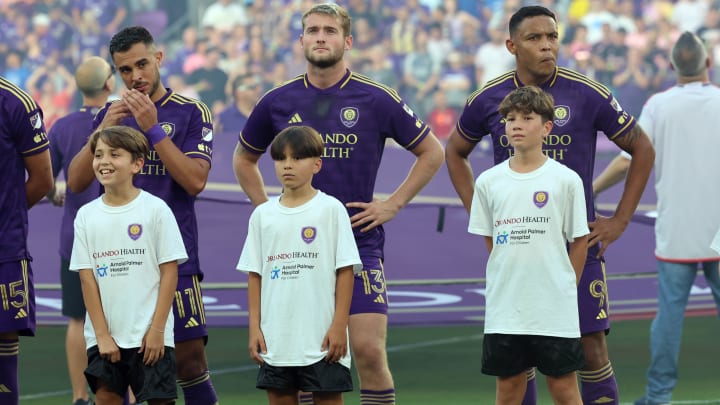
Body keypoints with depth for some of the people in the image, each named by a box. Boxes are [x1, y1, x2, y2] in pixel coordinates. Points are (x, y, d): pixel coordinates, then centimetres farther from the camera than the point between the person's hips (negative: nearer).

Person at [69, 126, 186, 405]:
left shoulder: (155, 209, -4)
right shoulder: (87, 215, 4)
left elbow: (169, 272, -4)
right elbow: (87, 277, 3)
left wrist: (157, 329, -10)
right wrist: (102, 334, -4)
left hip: (150, 334, -3)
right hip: (104, 335, 3)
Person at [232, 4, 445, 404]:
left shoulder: (377, 100, -2)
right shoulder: (278, 102, 5)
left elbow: (432, 152, 8)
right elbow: (244, 158, 22)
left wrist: (392, 205, 1)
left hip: (359, 240, -2)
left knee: (369, 349, -10)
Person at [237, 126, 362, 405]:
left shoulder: (330, 209, -3)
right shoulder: (262, 215, 8)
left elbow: (345, 270, -4)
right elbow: (255, 274, 10)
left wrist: (339, 325, -10)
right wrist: (255, 327, 3)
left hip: (322, 339, -4)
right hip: (275, 338, 4)